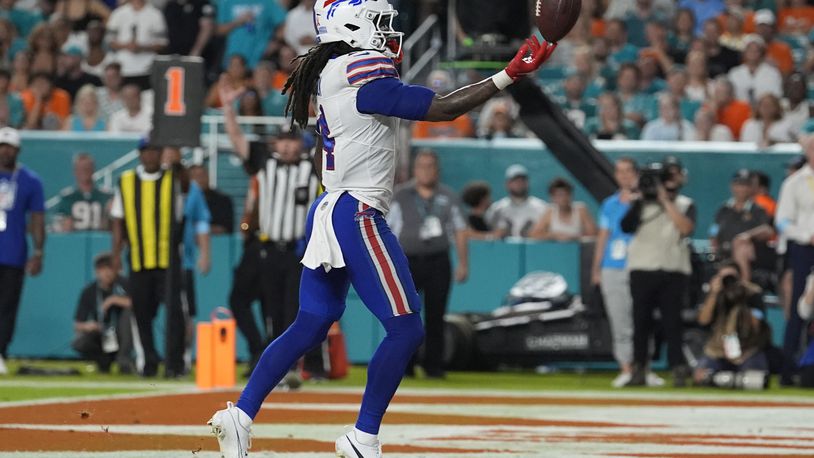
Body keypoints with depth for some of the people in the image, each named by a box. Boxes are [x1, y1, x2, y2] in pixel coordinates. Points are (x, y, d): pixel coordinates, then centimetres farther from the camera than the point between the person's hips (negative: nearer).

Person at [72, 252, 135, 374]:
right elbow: (77, 326, -4)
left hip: (122, 335, -1)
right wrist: (86, 326, -26)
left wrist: (114, 300, -29)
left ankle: (124, 359, -22)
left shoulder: (124, 285, -10)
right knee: (78, 344, -28)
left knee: (128, 311, -28)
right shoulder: (89, 292, -4)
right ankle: (104, 361, 4)